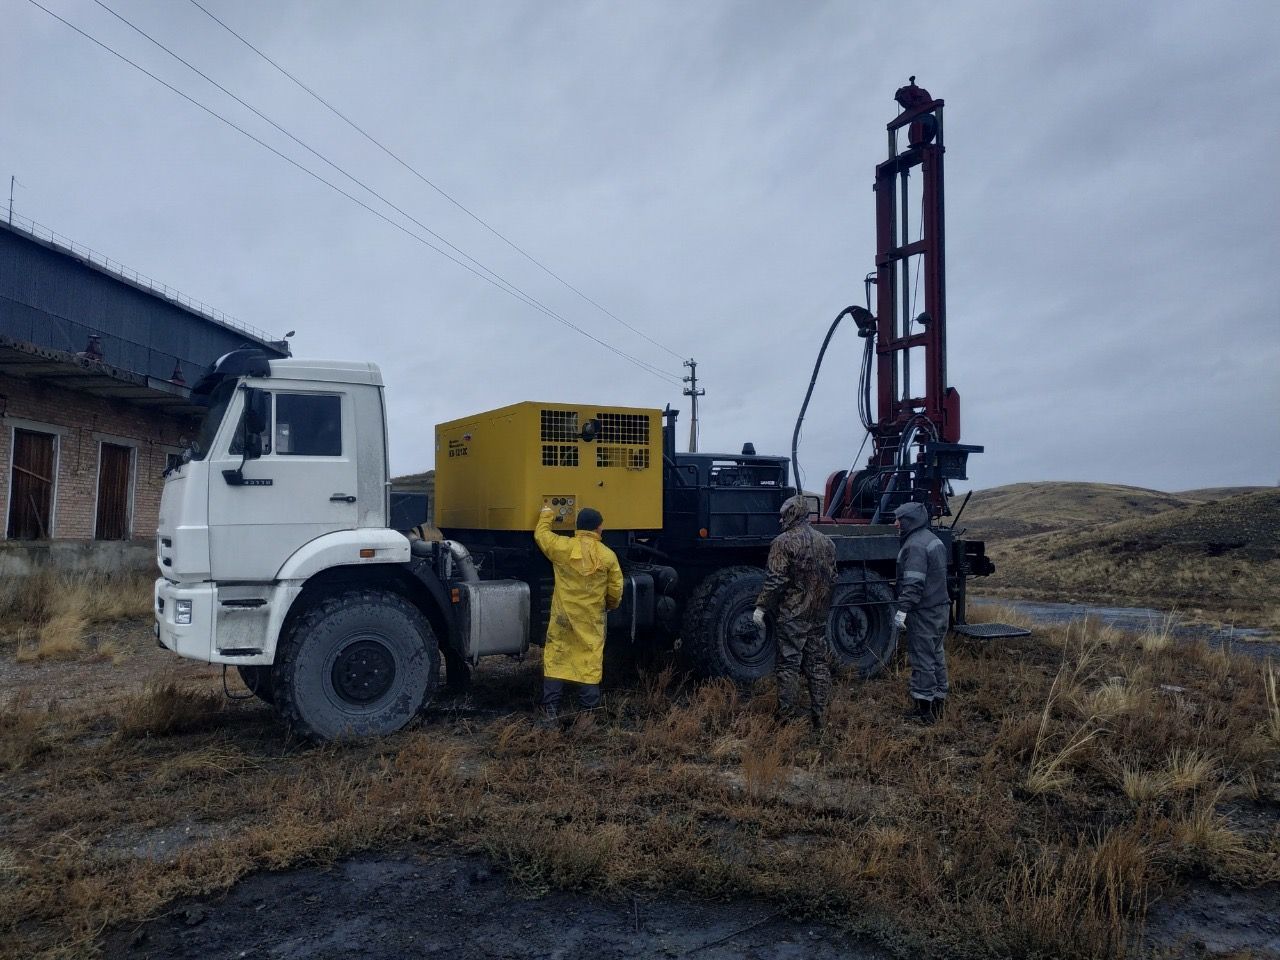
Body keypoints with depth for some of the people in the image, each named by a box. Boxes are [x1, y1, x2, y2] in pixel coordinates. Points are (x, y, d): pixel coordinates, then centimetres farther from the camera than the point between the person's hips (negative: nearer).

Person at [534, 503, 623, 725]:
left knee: (555, 659, 8)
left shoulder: (562, 547, -8)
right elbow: (615, 591, 1)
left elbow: (541, 533, 10)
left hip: (563, 617, 0)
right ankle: (589, 709, 12)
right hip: (592, 620, 0)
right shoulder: (608, 556, -5)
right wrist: (610, 605, 23)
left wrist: (546, 513, 28)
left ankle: (551, 709, 9)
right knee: (590, 663, 7)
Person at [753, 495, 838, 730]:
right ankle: (818, 715, 16)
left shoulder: (783, 542, -12)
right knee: (818, 663, 12)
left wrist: (761, 607, -11)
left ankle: (787, 716, 6)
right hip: (819, 614, 6)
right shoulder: (826, 542, 9)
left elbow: (776, 581, -17)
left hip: (792, 615, -6)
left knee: (788, 665, 1)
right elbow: (832, 578, 14)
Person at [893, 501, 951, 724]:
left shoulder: (915, 545, -18)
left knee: (922, 658, -3)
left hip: (923, 613, -10)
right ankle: (939, 701, 25)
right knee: (936, 655, 16)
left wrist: (903, 609, -26)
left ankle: (924, 708, 2)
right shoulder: (933, 539, 14)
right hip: (941, 607, 10)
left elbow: (914, 583, -26)